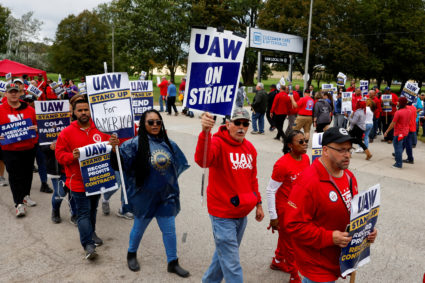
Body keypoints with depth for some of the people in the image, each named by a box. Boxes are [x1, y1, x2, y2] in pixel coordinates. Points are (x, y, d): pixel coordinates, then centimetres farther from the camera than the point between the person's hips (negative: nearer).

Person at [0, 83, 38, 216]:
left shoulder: (29, 109, 4)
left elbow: (37, 123, 11)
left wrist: (37, 128, -10)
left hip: (29, 148, 3)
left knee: (28, 173, 15)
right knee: (15, 176, 0)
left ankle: (26, 195, 36)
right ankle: (19, 203, 9)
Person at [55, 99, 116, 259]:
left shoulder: (100, 129, 3)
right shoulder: (67, 132, -5)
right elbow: (59, 154, -4)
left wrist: (113, 146, -12)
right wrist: (72, 156, -23)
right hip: (78, 181, -4)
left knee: (93, 209, 20)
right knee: (83, 213, -4)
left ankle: (91, 232, 41)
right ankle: (88, 245, -2)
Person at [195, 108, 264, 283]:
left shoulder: (250, 148, 5)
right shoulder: (218, 143, -17)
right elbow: (202, 160, -40)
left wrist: (258, 204, 19)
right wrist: (205, 132, -54)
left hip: (242, 214, 8)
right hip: (223, 214, -7)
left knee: (225, 253, 25)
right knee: (232, 265, 1)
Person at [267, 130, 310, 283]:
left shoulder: (306, 158, -5)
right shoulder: (282, 164, -26)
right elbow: (270, 191, -20)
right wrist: (273, 217, -17)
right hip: (285, 208, -7)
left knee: (285, 236, 26)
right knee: (290, 242, 10)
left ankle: (278, 261, 51)